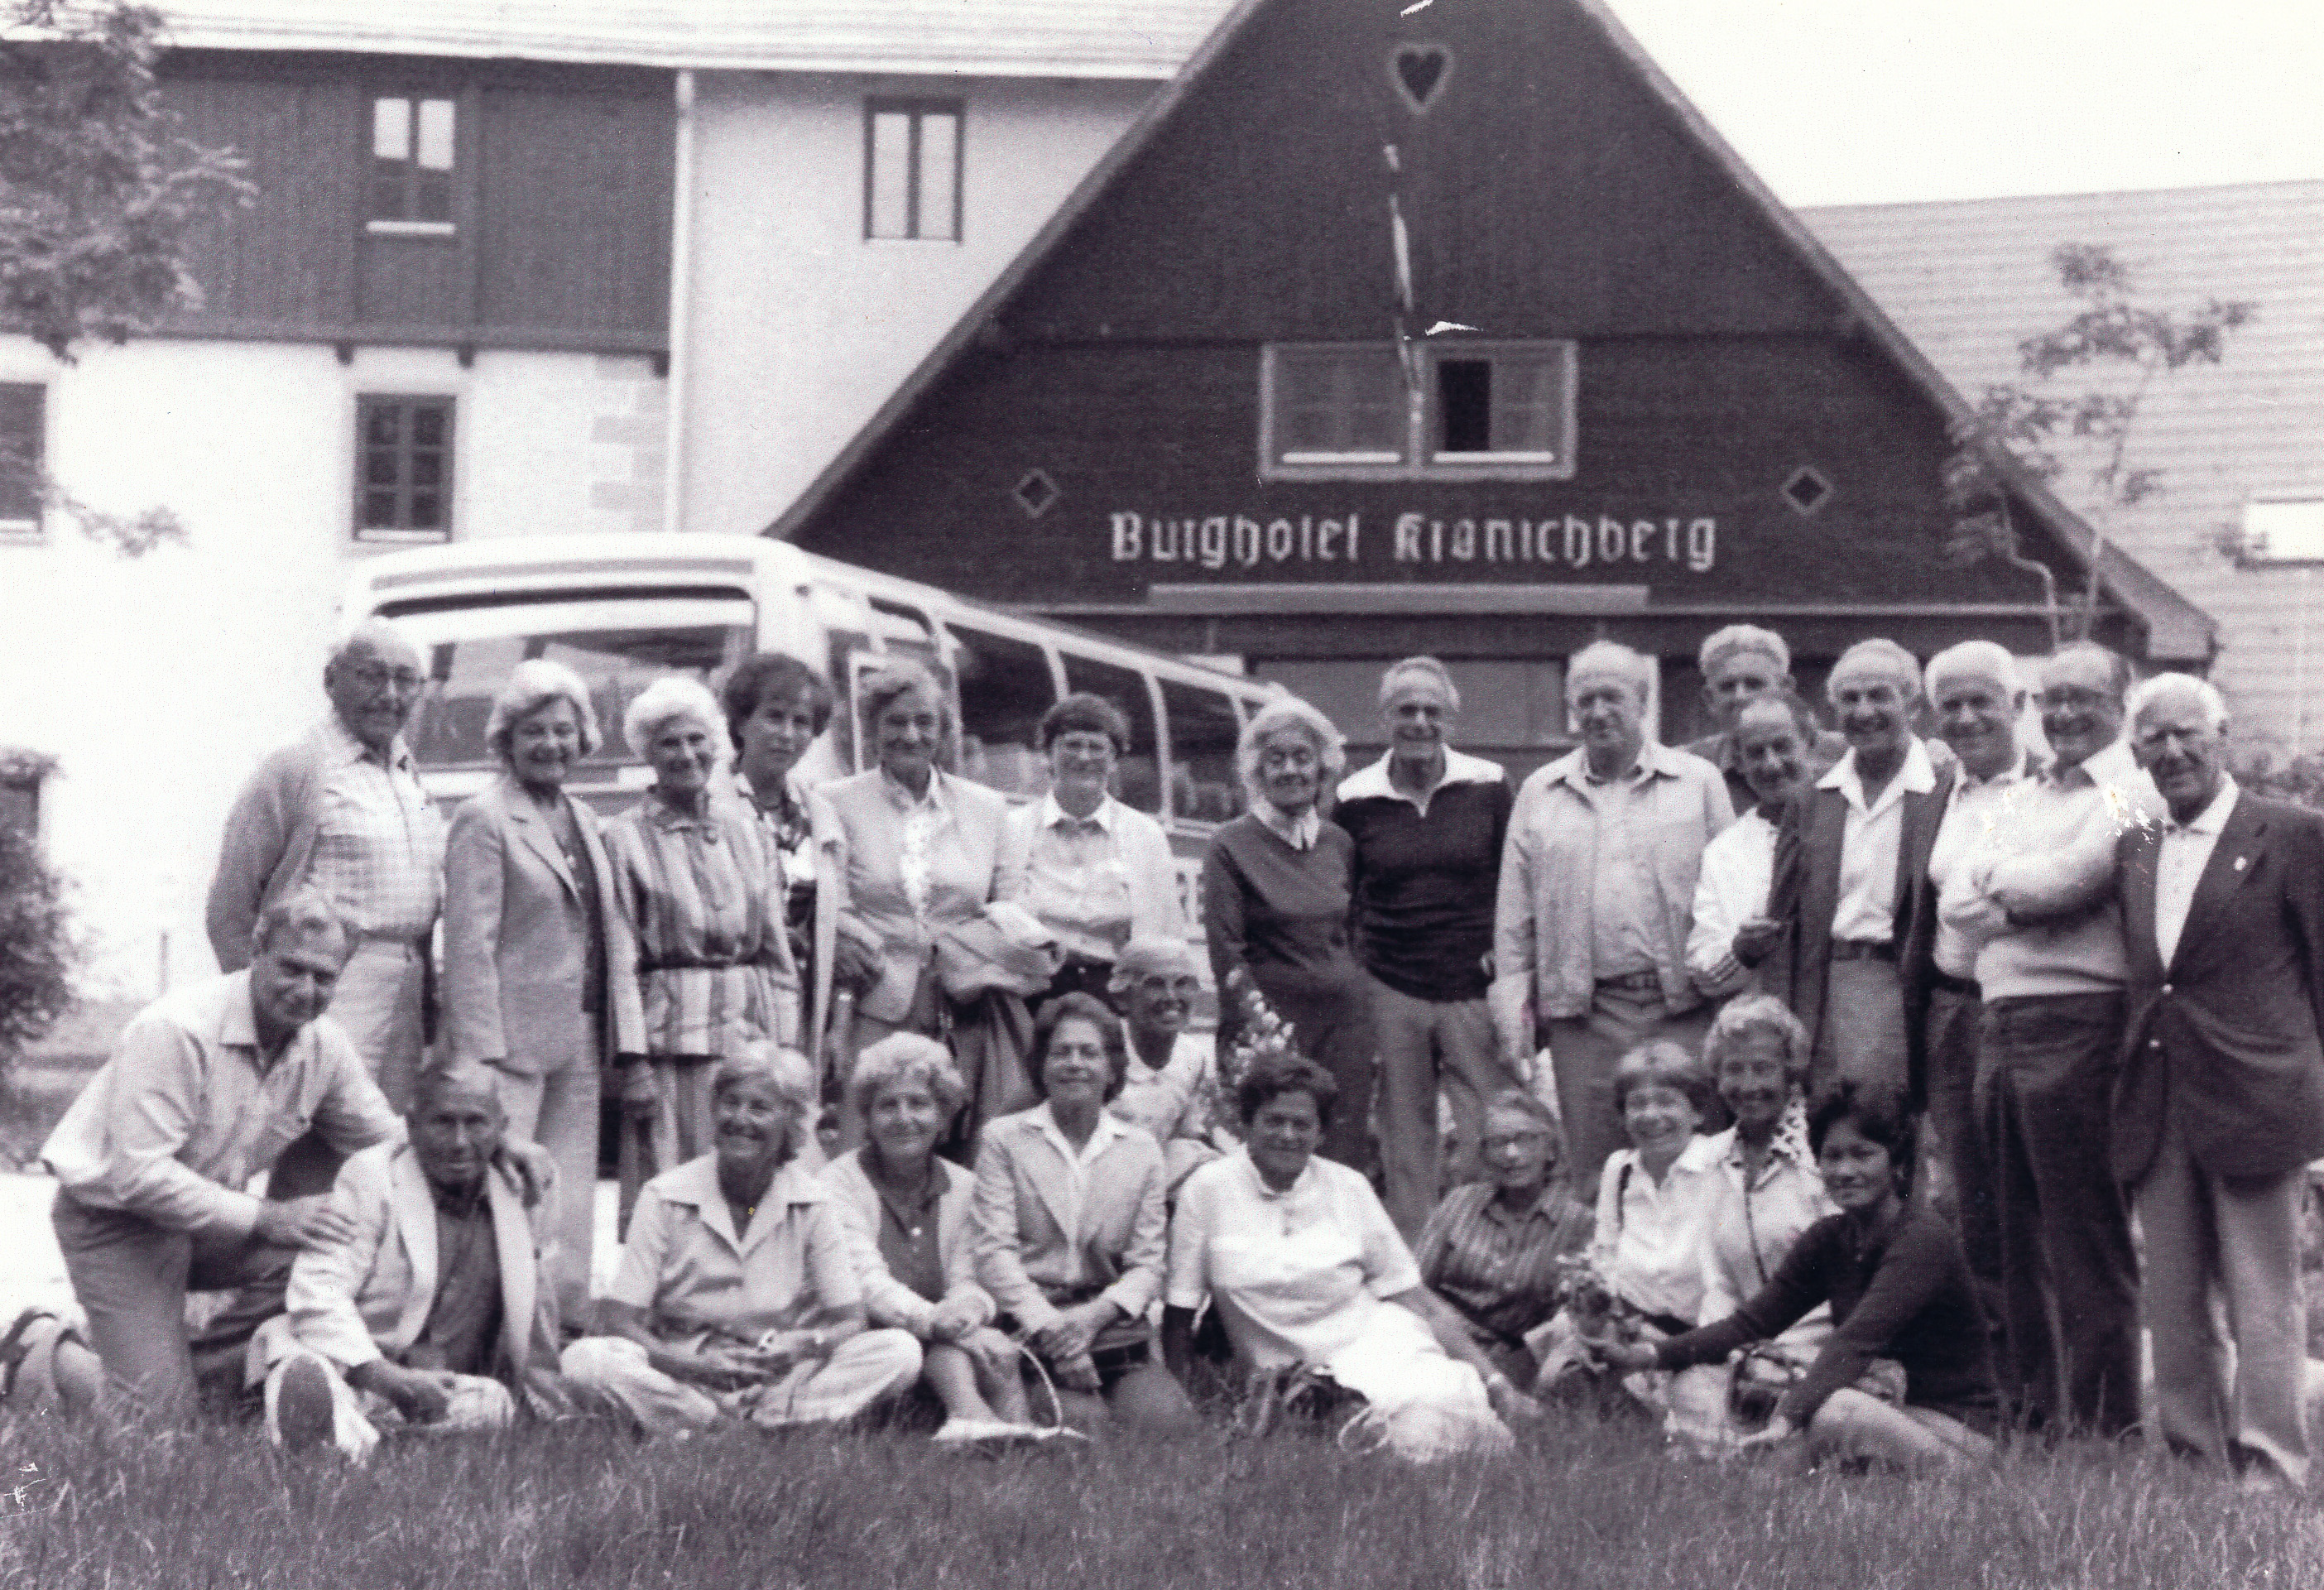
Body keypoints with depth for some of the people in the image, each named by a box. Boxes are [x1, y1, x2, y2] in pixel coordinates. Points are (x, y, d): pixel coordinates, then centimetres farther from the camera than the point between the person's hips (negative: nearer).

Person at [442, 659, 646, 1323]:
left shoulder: (584, 821, 17)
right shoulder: (483, 818, -5)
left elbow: (615, 939, 17)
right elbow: (469, 944, -10)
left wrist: (628, 1040, 8)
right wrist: (481, 1055, -16)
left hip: (579, 1042, 7)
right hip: (511, 1042, -7)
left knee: (571, 1210, 8)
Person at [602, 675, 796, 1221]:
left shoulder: (744, 824, 12)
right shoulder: (626, 838, -1)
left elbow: (774, 938, 14)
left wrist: (787, 1041, 8)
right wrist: (632, 1063, -8)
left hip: (753, 1028, 4)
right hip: (672, 1034, -4)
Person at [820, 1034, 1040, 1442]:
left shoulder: (962, 1187, 13)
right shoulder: (841, 1181, -1)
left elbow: (966, 1282, 8)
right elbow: (865, 1279, -15)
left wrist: (970, 1306, -19)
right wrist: (936, 1320, -32)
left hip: (944, 1349, 4)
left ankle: (971, 1416, -54)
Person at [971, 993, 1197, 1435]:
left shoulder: (1142, 1149, 14)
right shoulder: (1003, 1138, 7)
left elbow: (1148, 1262, 8)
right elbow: (995, 1251, -2)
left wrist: (1096, 1314, -12)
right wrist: (1049, 1327, -16)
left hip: (1111, 1323, 3)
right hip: (1028, 1326, -3)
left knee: (1168, 1419, -23)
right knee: (1083, 1422, -29)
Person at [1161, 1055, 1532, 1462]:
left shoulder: (1349, 1187, 7)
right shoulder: (1208, 1189, 0)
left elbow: (1415, 1296, 8)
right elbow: (1179, 1311, 4)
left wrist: (1496, 1381, 0)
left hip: (1377, 1339, 2)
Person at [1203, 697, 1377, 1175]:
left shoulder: (1338, 842, 12)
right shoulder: (1232, 845, -2)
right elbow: (1226, 951, -6)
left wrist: (1374, 1036, 12)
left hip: (1346, 1019, 4)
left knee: (1346, 1155, 2)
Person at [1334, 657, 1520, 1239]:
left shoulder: (1488, 787, 3)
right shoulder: (1355, 799, 5)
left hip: (1476, 990, -1)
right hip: (1390, 993, 1)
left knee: (1489, 1145, -5)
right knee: (1404, 1148, 5)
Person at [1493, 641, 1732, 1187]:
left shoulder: (1699, 782, 8)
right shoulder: (1539, 794, 13)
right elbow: (1515, 915, 13)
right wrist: (1514, 1007, 5)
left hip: (1682, 1008, -1)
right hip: (1582, 1014, 2)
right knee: (1591, 1172, 4)